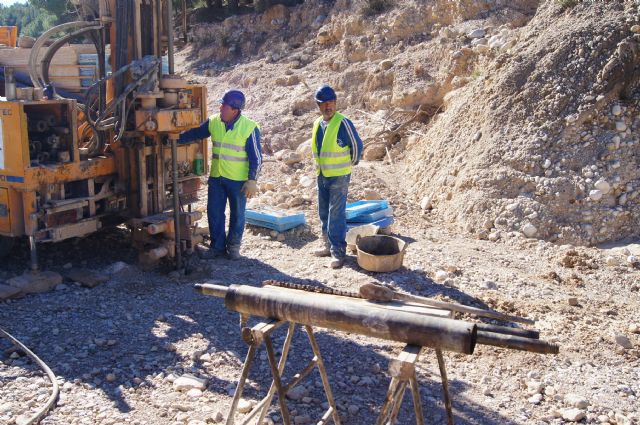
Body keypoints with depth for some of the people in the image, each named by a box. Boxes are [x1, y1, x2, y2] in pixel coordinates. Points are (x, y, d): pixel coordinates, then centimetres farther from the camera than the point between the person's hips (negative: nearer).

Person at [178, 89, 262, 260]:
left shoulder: (249, 128, -13)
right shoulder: (213, 122, 1)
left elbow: (256, 158, -11)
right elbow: (194, 133, 16)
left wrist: (252, 180, -15)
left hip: (238, 180, -4)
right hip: (216, 177, 4)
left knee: (237, 214, 9)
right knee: (214, 213, 8)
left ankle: (233, 246, 26)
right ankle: (217, 246, 21)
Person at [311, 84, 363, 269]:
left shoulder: (343, 123, -15)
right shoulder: (317, 124, 6)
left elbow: (357, 145, -7)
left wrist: (351, 163, 5)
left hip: (339, 177, -7)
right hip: (322, 175, 7)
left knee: (336, 214, -8)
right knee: (324, 212, 15)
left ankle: (338, 252, -3)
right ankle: (329, 245, 29)